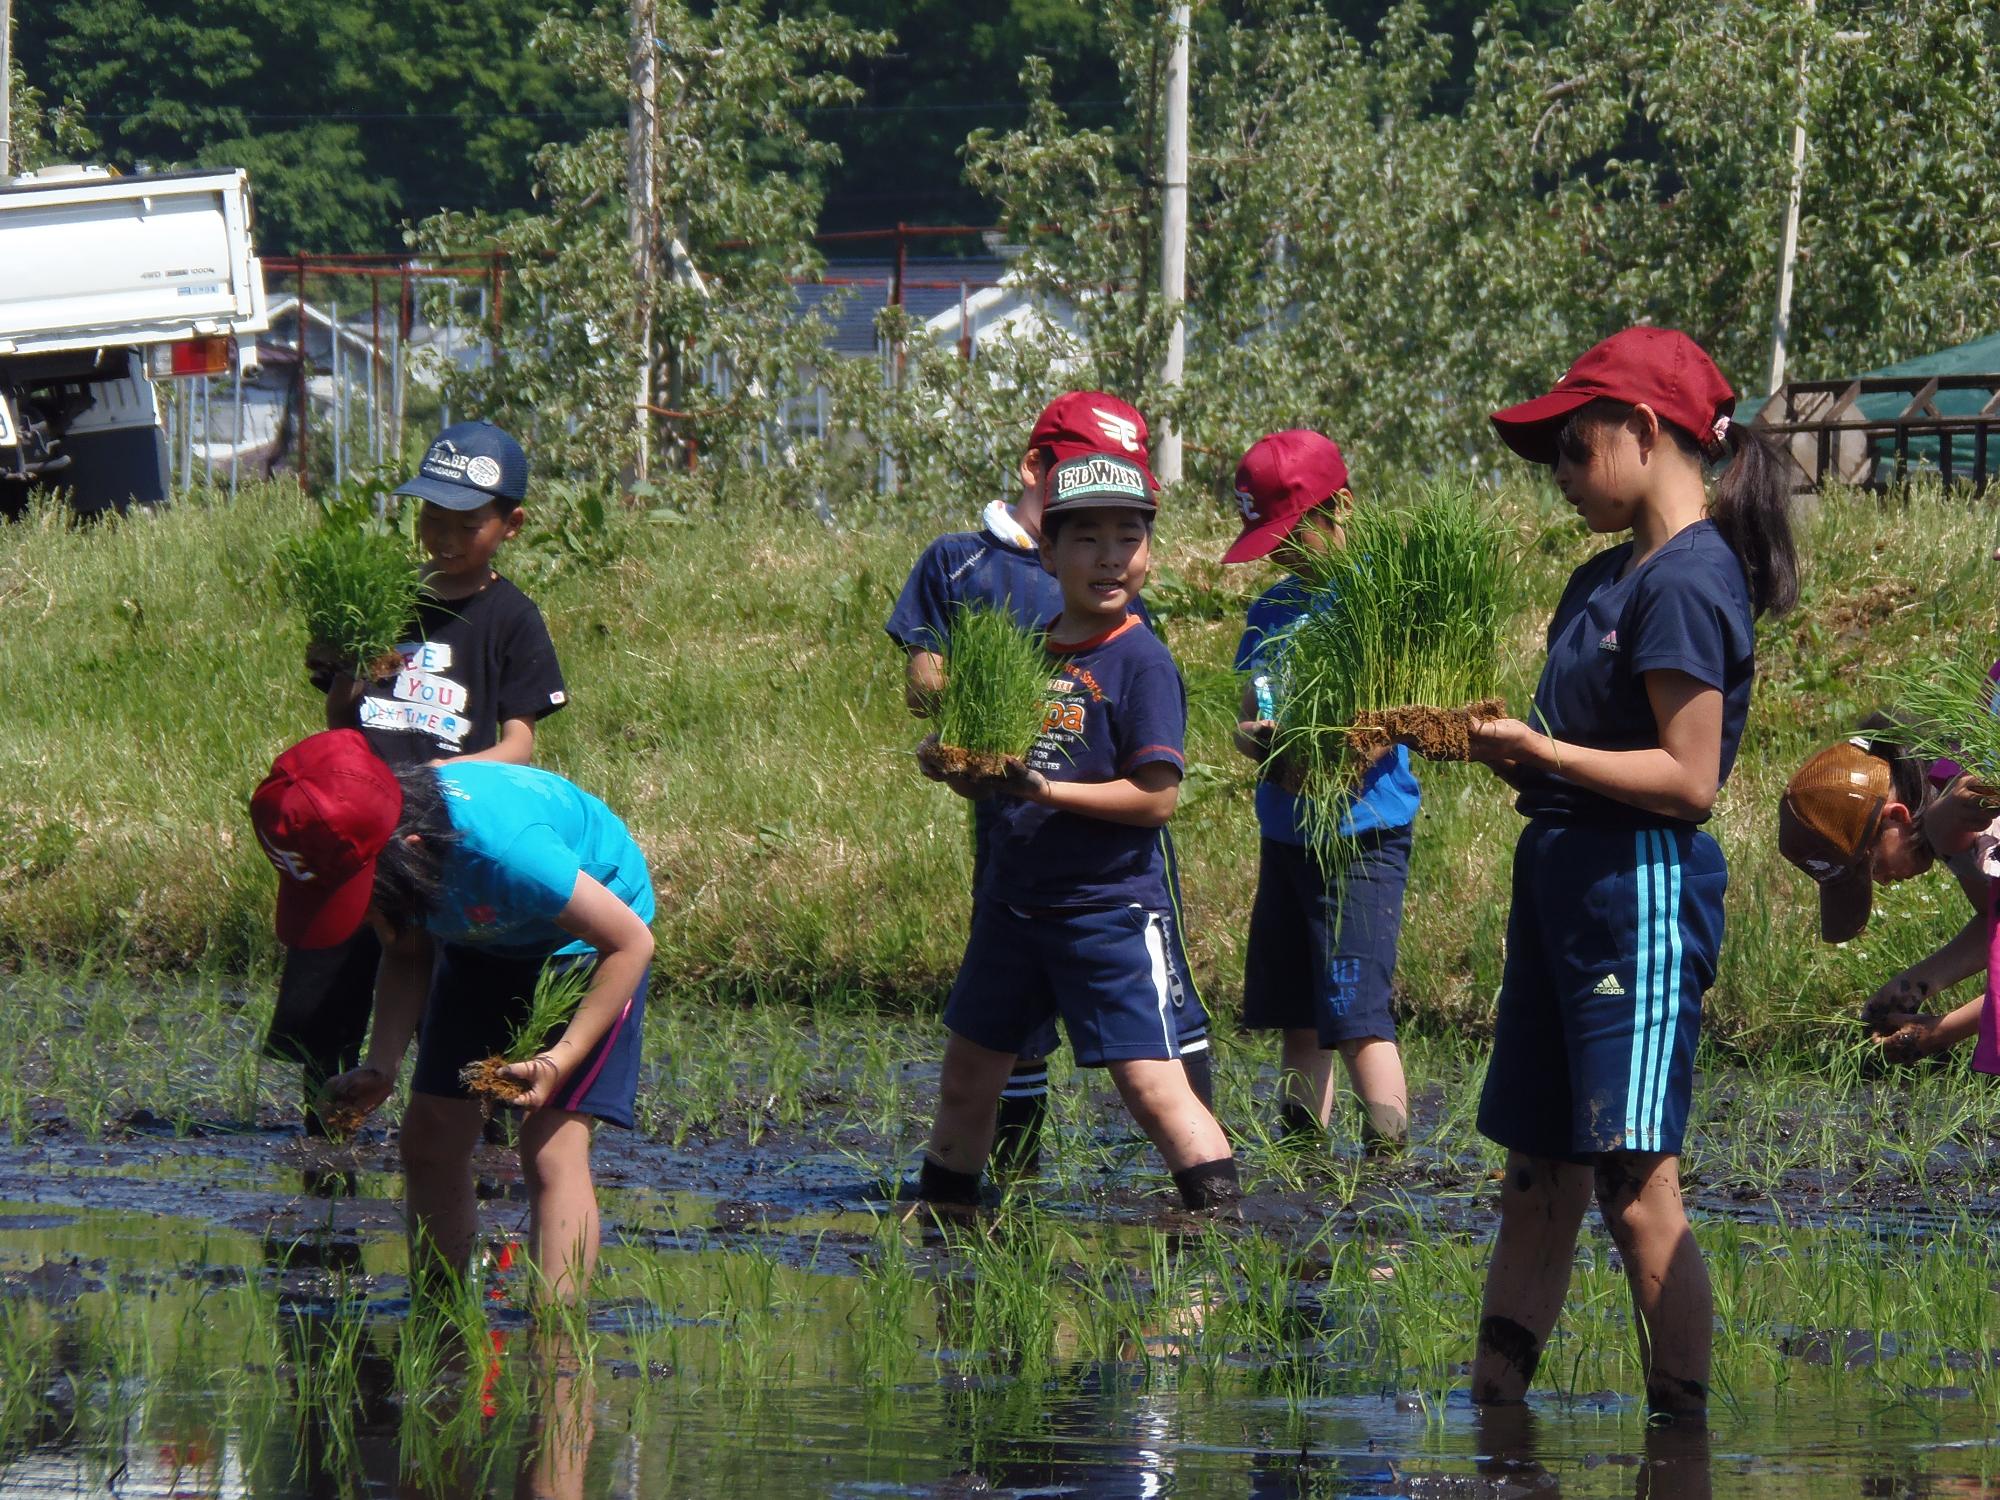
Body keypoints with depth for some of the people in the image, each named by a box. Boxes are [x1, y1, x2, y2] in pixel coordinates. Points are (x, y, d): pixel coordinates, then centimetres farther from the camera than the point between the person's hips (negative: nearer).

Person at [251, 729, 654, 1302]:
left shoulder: (503, 847, -43)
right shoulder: (364, 840, -24)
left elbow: (631, 942, -30)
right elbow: (408, 954, -3)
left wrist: (562, 1058, -35)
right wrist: (381, 1067, -17)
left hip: (585, 937, -6)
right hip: (484, 939, 7)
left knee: (552, 1147, -19)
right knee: (431, 1138, 2)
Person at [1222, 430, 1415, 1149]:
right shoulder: (1273, 607, 13)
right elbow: (1248, 713, 14)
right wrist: (1252, 735, -10)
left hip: (1360, 829, -7)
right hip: (1284, 836, 7)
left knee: (1356, 1011, -12)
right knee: (1295, 1015, 10)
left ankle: (1389, 1158, -12)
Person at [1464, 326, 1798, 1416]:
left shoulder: (1688, 580, -13)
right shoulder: (1605, 578, 16)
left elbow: (1686, 780, -17)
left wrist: (1539, 751, -18)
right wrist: (1488, 743, 3)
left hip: (1645, 889, -9)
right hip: (1560, 879, 9)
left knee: (1634, 1190, -10)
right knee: (1535, 1188, 12)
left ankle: (1684, 1437, -7)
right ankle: (1490, 1413, 16)